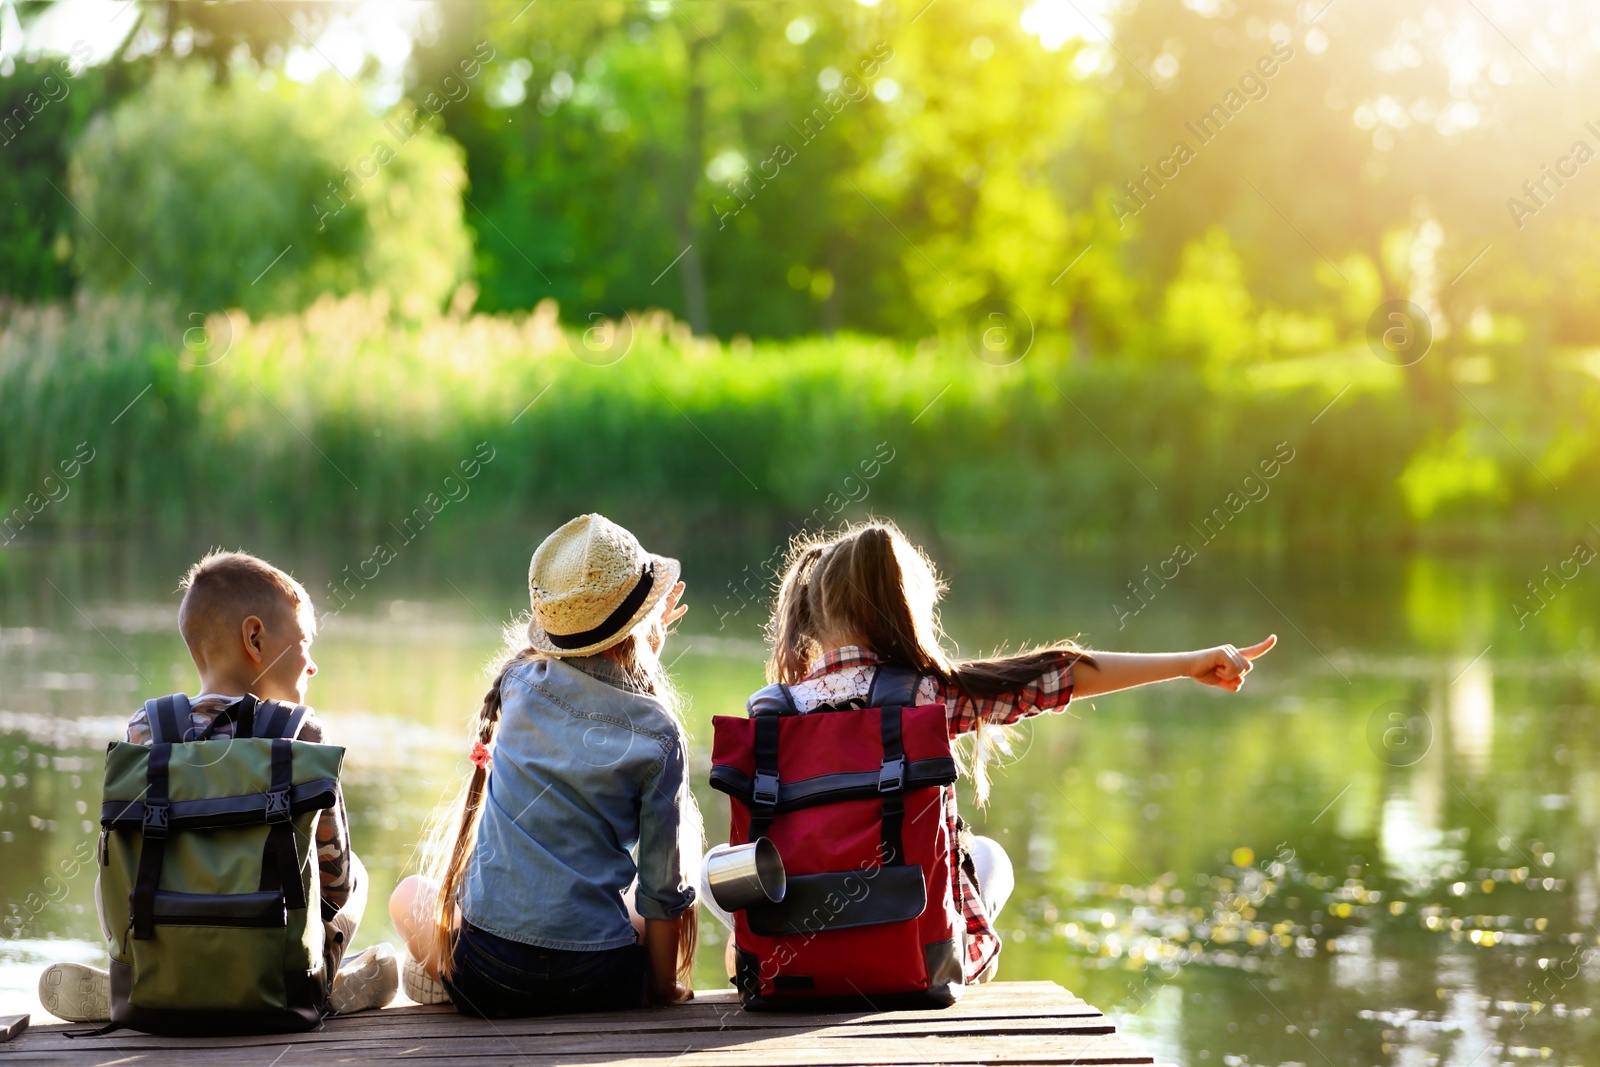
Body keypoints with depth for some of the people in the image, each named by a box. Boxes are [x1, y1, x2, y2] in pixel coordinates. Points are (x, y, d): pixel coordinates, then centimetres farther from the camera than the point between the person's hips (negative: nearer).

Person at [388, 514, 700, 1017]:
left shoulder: (520, 682, -3)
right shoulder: (657, 735, -8)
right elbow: (664, 885, -3)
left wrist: (641, 637, 33)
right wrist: (663, 986, 10)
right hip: (596, 981, -1)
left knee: (409, 896, 33)